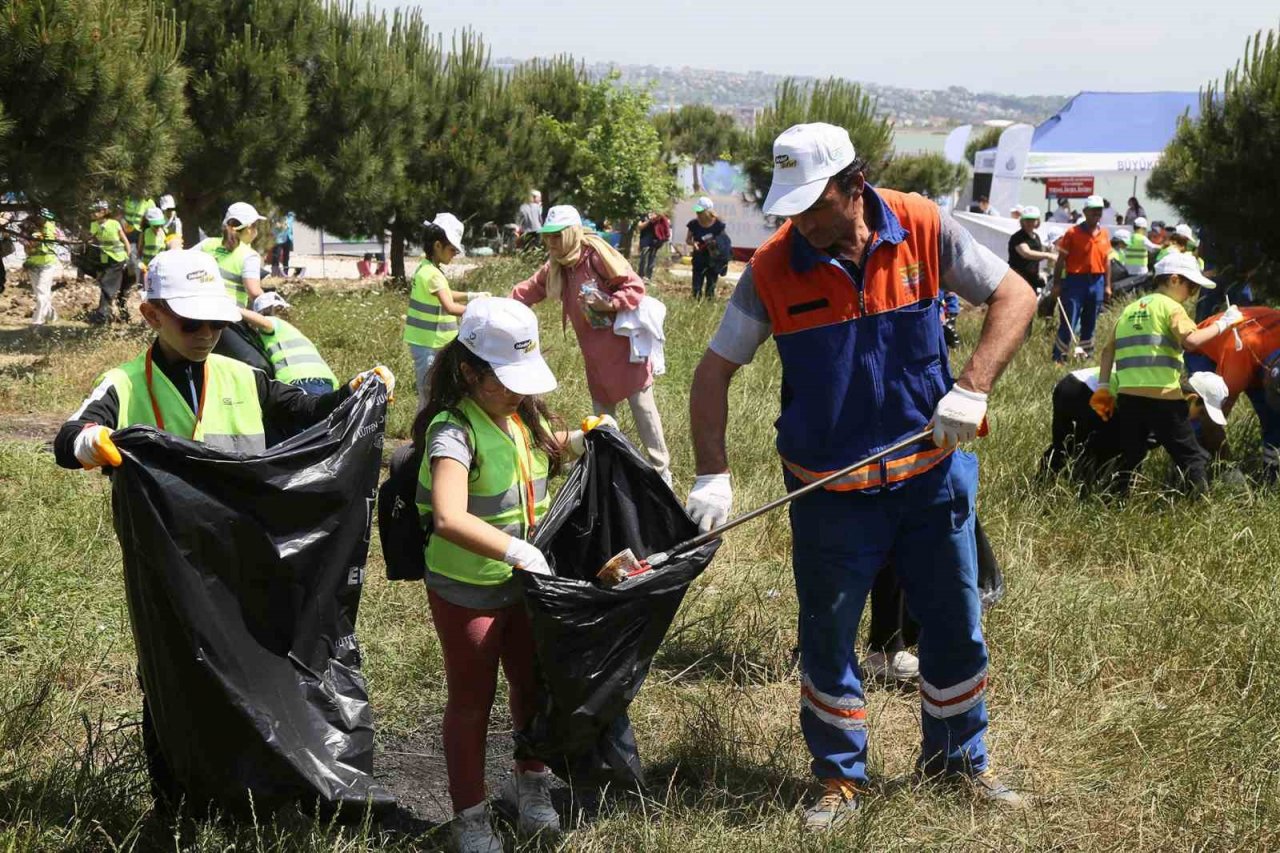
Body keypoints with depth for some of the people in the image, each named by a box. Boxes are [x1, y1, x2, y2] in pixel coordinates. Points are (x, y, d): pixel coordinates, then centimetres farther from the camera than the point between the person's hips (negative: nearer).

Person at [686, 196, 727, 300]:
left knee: (710, 288, 4)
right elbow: (688, 239, 7)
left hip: (713, 261, -1)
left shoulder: (718, 224, -9)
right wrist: (693, 243, -15)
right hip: (698, 259, 1)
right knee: (696, 288, -3)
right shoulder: (693, 224, -4)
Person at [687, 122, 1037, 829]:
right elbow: (715, 370, -7)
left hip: (931, 476, 1)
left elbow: (1014, 296, -5)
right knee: (827, 637, 8)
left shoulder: (921, 230, -11)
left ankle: (959, 758, 35)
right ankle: (840, 777, 28)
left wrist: (971, 388, -18)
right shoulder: (773, 268, -12)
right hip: (830, 492, -1)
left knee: (956, 625, 13)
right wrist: (712, 475, -17)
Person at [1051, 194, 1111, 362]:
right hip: (1075, 281, -5)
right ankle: (1058, 358, -1)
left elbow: (1106, 261, 14)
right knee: (1068, 323, -6)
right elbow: (1061, 260, -4)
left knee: (1090, 323, 12)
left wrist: (1107, 286, 10)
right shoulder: (1073, 233, -5)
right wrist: (1056, 284, -8)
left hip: (1096, 282, 5)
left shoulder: (1104, 234, 9)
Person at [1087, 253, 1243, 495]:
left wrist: (1103, 388, 12)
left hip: (1128, 396, 6)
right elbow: (1191, 341, -18)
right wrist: (1222, 323, -8)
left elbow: (1108, 350, 14)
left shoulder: (1130, 309, 18)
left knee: (1128, 457, 13)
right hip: (1163, 396, -6)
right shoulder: (1170, 307, -2)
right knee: (1190, 456, 3)